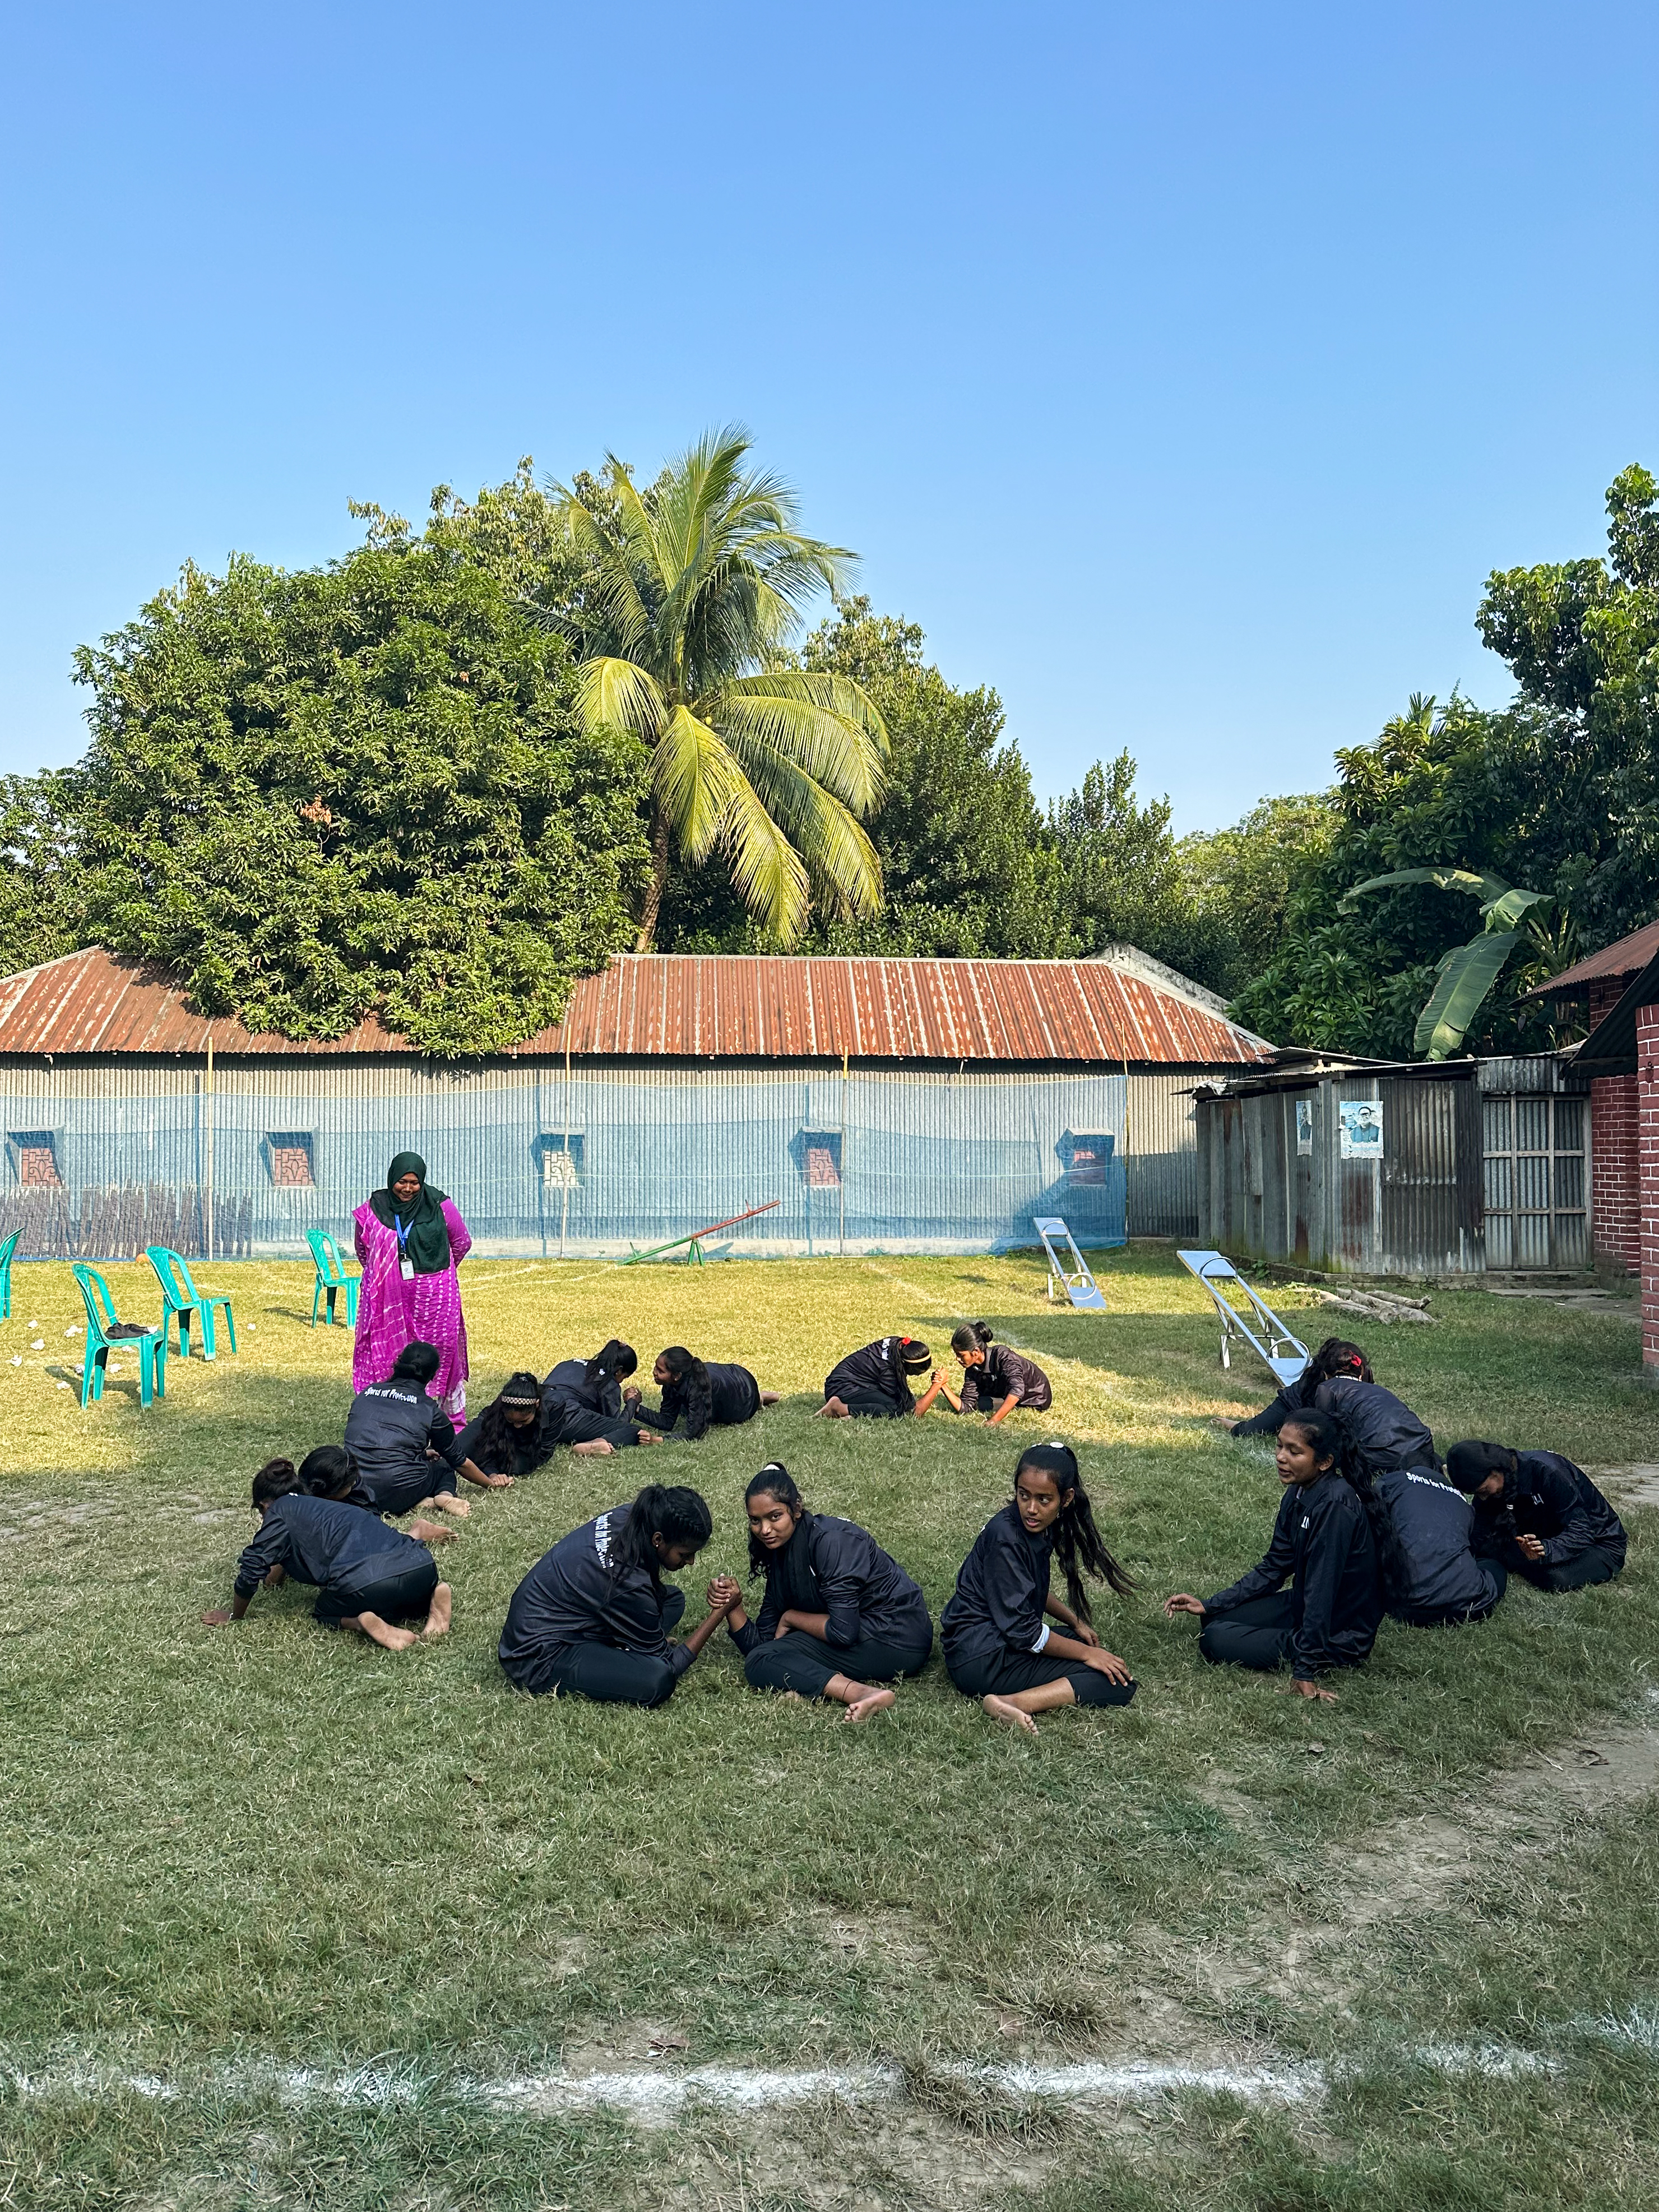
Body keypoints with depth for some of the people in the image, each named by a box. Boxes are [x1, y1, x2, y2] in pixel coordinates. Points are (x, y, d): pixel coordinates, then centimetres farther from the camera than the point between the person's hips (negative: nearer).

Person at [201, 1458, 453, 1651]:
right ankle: (431, 1598, 5)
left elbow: (251, 1570, 13)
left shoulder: (280, 1512, 16)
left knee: (325, 1614, 26)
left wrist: (235, 1616, 30)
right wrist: (278, 1573, 75)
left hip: (365, 1584, -6)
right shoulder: (320, 1507, 36)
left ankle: (363, 1622, -6)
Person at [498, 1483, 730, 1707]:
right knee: (659, 1680, -30)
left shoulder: (627, 1517, -8)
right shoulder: (629, 1584, -31)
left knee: (672, 1599, 9)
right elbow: (667, 1665, -16)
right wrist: (720, 1612, -14)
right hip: (538, 1660, -10)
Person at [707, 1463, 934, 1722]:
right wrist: (732, 1606, -10)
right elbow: (758, 1644, 7)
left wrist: (790, 1618, -6)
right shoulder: (780, 1557, 10)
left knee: (761, 1663, -14)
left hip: (895, 1639, -10)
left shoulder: (831, 1539, -17)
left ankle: (863, 1693, -31)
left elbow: (843, 1631, -22)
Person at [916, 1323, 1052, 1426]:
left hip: (1038, 1398, -8)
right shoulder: (972, 1371, -11)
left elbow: (1017, 1390, -44)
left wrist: (994, 1421, -49)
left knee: (981, 1404, -18)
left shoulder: (1002, 1355, -32)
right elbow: (965, 1408, -12)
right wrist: (943, 1385, -26)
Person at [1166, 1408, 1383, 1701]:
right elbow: (1273, 1567, 7)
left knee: (1216, 1642, -13)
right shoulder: (1298, 1494, -2)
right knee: (1216, 1619, 10)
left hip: (1340, 1639, -9)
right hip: (1304, 1607, 9)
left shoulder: (1335, 1506, -29)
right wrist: (1209, 1605, 2)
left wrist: (1305, 1671, -27)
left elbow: (1320, 1590, -29)